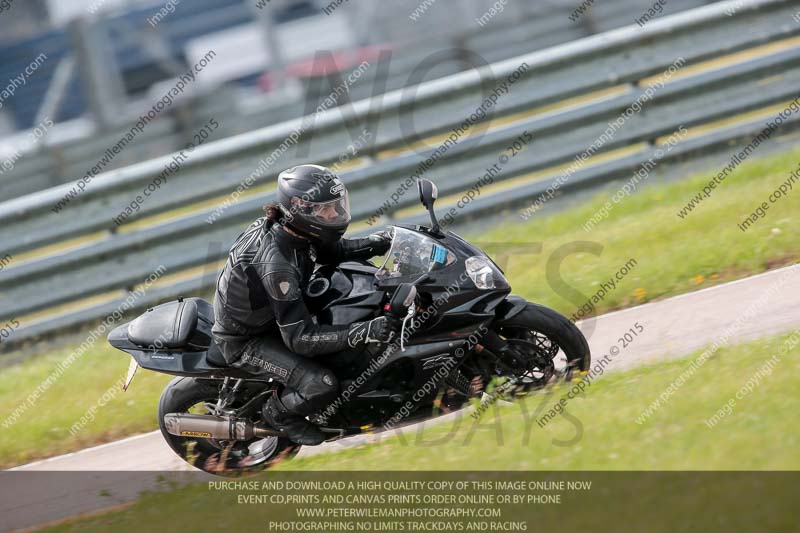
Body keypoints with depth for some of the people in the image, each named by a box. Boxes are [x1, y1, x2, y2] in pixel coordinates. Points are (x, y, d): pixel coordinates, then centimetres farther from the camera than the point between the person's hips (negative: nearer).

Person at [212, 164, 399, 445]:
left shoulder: (287, 227, -13)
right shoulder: (276, 265, -38)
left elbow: (332, 250, 7)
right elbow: (299, 337, -36)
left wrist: (382, 242, -10)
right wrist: (365, 332, -44)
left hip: (268, 314, 9)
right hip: (245, 341, -9)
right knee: (322, 385, -24)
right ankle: (279, 412, 8)